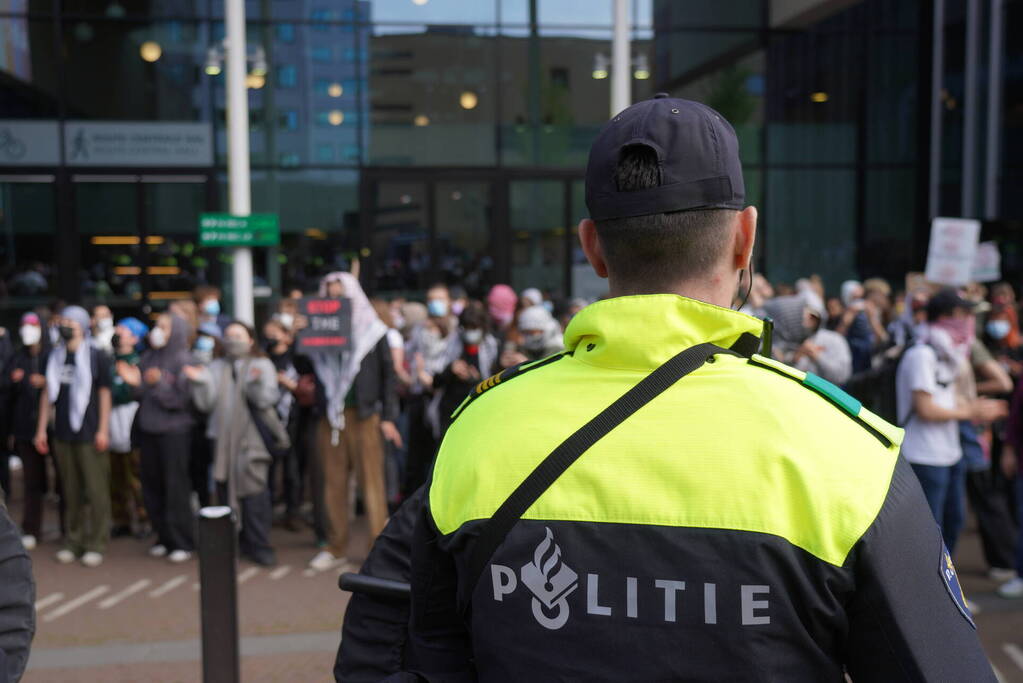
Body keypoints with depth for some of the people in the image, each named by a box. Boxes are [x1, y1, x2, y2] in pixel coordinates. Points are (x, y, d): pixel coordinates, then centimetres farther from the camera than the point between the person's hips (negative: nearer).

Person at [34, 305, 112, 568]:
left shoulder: (97, 357, -2)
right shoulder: (55, 356, 11)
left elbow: (104, 394, -2)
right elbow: (48, 393, 14)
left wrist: (103, 430, -8)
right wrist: (41, 428, 11)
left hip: (90, 435, -4)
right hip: (62, 434, 4)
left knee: (96, 491, -3)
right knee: (71, 491, 9)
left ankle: (96, 544, 4)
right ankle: (73, 541, 18)